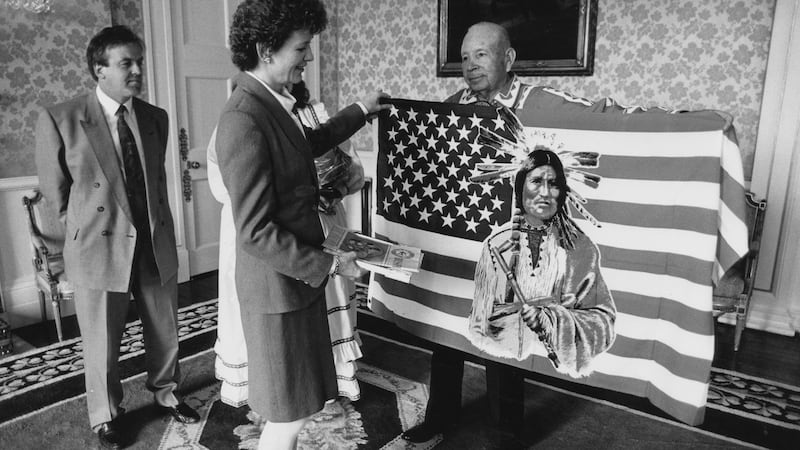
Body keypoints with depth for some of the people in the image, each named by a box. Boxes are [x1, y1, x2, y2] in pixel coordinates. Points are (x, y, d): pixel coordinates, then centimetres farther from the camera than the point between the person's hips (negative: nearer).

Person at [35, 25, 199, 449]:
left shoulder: (156, 118, 4)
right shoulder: (59, 119, -8)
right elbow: (56, 191, 1)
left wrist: (155, 225, 15)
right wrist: (87, 229, 7)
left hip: (157, 244, 4)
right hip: (101, 247, -3)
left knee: (165, 331, 17)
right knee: (102, 343, 11)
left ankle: (165, 392, 42)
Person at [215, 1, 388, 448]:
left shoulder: (274, 102, 5)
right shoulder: (244, 121, -24)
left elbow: (307, 145, 27)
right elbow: (256, 234, -25)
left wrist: (359, 111, 31)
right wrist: (328, 264, -18)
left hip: (301, 273, 9)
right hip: (278, 285, -9)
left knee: (293, 410, 21)